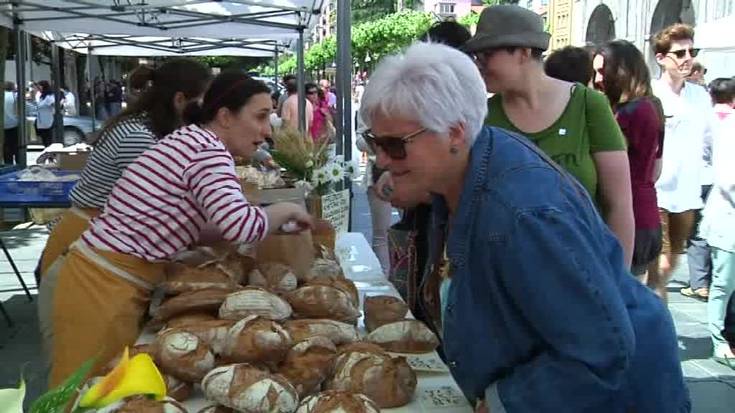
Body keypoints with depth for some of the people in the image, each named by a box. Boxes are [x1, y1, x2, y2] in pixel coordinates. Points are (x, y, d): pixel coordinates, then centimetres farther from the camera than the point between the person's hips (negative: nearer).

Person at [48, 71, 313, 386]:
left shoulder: (190, 140, 14)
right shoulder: (208, 149, -16)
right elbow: (240, 226, -30)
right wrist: (287, 210, -11)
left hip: (109, 277, 9)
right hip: (105, 288, -9)